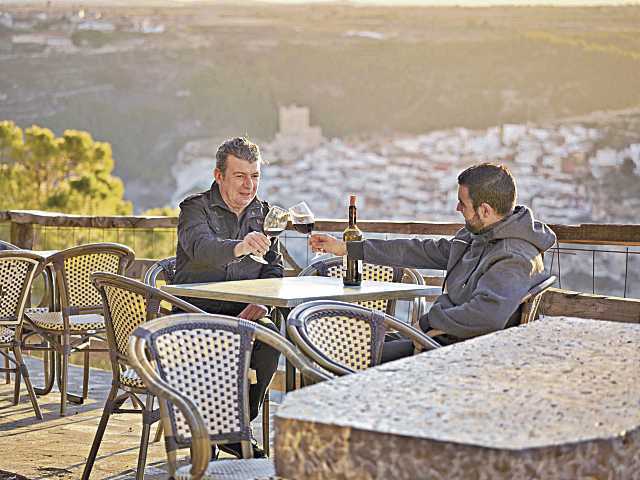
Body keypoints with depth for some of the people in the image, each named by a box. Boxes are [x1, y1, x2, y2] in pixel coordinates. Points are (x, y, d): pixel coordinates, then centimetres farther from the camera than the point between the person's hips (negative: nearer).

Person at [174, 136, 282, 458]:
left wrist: (261, 302, -8)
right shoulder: (196, 208, -6)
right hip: (197, 311, -4)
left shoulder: (262, 212, 12)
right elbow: (200, 247, -29)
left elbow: (275, 266, 14)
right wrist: (239, 248, -50)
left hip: (242, 312, 4)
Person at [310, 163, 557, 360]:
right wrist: (347, 248, 18)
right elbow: (424, 251, 16)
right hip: (440, 340, 10)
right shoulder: (477, 236, 9)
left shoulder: (515, 259, -24)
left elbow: (487, 316, -39)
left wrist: (428, 321, -23)